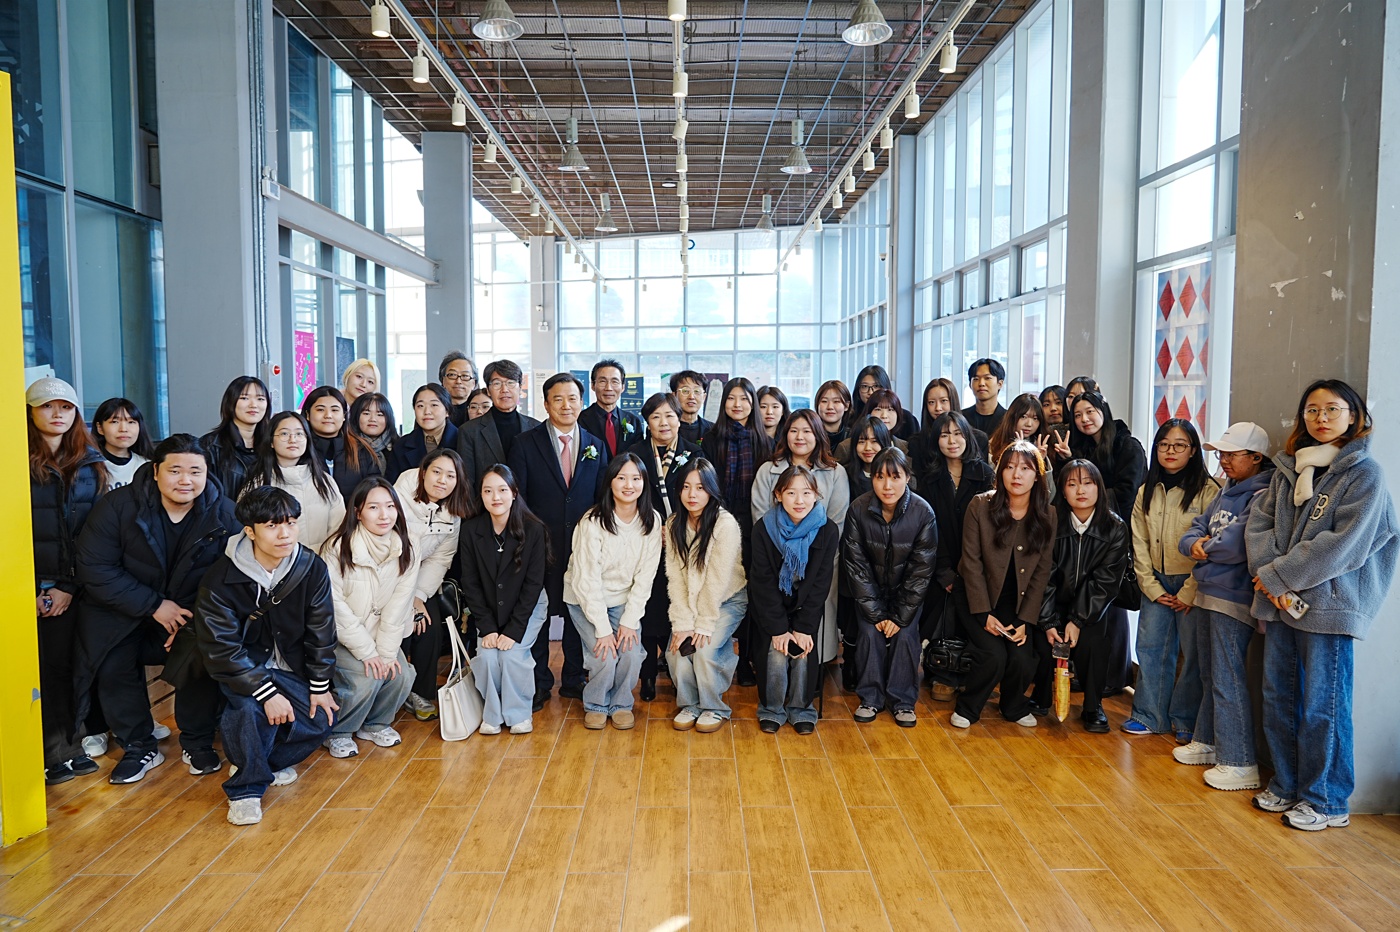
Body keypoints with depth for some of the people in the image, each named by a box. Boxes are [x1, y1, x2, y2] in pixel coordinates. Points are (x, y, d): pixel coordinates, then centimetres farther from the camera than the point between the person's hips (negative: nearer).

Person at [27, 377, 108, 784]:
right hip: (30, 588, -2)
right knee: (40, 668, 2)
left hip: (74, 585, 2)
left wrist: (71, 586, -6)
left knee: (67, 665, 5)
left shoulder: (92, 464, 6)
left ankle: (68, 744, 17)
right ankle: (49, 751, 14)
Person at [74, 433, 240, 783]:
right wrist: (154, 606, -22)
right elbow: (94, 567, -16)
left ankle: (198, 745, -1)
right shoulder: (118, 505, -13)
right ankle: (139, 748, 7)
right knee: (114, 667, -18)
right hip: (123, 608, 1)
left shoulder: (225, 514, -11)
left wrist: (196, 617, -22)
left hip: (195, 612, -1)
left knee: (202, 660, -24)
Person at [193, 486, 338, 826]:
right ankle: (246, 788, -8)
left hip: (289, 664, 4)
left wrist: (320, 686, -4)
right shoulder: (220, 579, -23)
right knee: (250, 707, -31)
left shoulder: (312, 568, -14)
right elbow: (222, 651, -23)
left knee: (321, 718, -11)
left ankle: (266, 761, 16)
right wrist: (267, 693, -28)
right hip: (241, 665, -4)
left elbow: (321, 631, -4)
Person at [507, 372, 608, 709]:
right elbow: (517, 497, -1)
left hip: (583, 545, 2)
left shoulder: (596, 447, 10)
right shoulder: (525, 444, 2)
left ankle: (573, 681, 24)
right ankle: (539, 684, 19)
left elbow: (603, 498, 10)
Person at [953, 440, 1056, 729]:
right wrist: (984, 614, -14)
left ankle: (1014, 707, 17)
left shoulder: (1046, 515, -5)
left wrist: (1025, 621, -8)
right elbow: (972, 562, -11)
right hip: (978, 598, -2)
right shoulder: (981, 506, -13)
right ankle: (966, 709, 7)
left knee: (1022, 659, -15)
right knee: (994, 655, -20)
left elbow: (1042, 572, -2)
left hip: (1018, 602, 2)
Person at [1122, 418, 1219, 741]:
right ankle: (1150, 715, 17)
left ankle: (1186, 720, 14)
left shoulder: (1207, 491, -8)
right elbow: (1139, 545, 9)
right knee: (1149, 647, 6)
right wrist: (1152, 588, 0)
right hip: (1157, 583, 5)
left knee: (1193, 652, 0)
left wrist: (1189, 592, -13)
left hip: (1192, 584, -5)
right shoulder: (1147, 492, 9)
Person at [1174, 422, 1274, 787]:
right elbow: (1195, 530, 14)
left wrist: (1206, 547, -7)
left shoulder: (1263, 496, -15)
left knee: (1227, 680, -6)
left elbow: (1236, 545, -26)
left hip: (1233, 599, -9)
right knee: (1210, 674, 19)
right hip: (1207, 593, 9)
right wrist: (1194, 543, -9)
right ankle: (1208, 742, 32)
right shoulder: (1225, 492, 14)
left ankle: (1240, 763, 2)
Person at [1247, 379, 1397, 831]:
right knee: (1278, 698, 13)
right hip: (1282, 604, 6)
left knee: (1323, 706, 2)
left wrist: (1278, 575, -14)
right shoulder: (1288, 468, 11)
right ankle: (1286, 785, 28)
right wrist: (1271, 581, -10)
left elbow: (1342, 544, -16)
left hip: (1329, 605, -6)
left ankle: (1326, 801, 16)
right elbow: (1259, 522, 4)